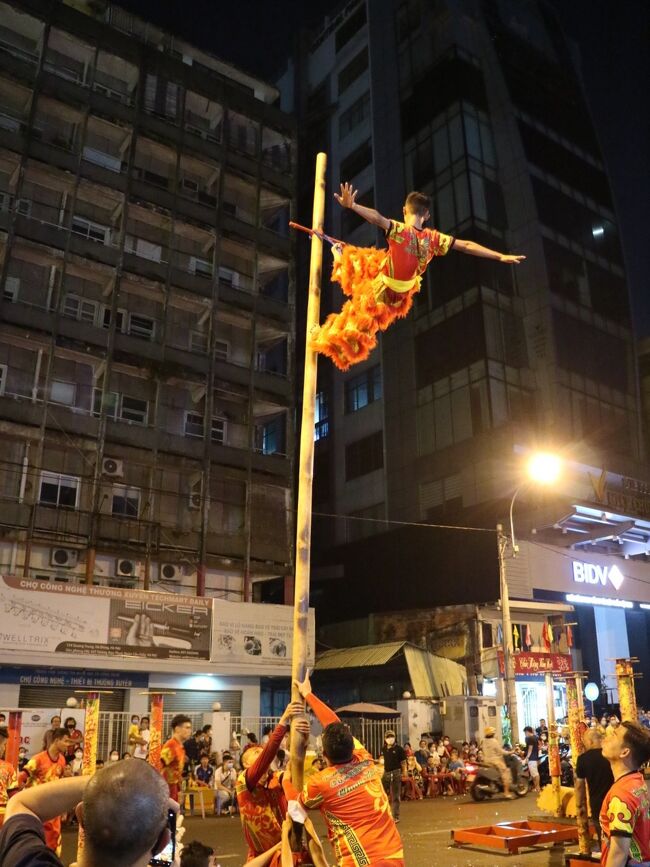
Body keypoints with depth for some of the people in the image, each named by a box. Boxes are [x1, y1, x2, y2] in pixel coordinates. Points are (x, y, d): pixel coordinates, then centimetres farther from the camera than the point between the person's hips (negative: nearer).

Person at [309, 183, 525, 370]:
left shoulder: (399, 230, -31)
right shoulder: (434, 238, -17)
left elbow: (377, 218, -49)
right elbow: (467, 246, -14)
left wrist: (351, 206, -62)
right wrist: (500, 256, -8)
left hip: (381, 289, -6)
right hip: (401, 292, 6)